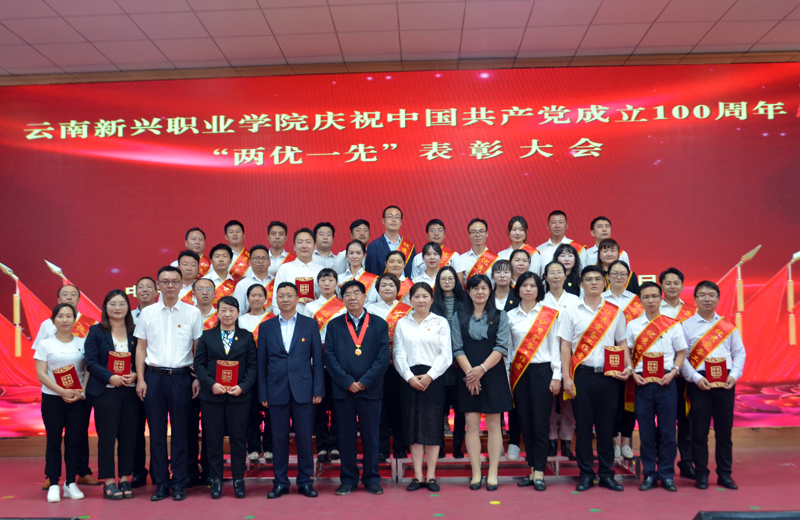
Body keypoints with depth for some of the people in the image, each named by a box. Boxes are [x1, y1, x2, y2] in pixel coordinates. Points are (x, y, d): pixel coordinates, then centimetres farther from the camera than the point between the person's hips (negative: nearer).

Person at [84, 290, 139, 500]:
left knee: (129, 434, 5)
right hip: (105, 390, -2)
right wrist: (111, 377, -17)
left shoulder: (135, 332, 9)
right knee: (107, 435, 1)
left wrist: (136, 375, -12)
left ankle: (125, 479, 15)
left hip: (130, 390, 3)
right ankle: (108, 482, 10)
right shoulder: (96, 331, 3)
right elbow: (91, 362, -5)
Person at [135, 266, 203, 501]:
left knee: (180, 431, 4)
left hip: (181, 376, -1)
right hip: (154, 376, 1)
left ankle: (179, 483, 15)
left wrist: (197, 379, -3)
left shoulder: (192, 313, 2)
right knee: (156, 431, 6)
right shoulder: (148, 313, 6)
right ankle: (160, 483, 16)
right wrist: (140, 379, 0)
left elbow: (198, 348, 4)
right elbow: (141, 348, 7)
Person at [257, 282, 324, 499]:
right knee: (279, 439, 6)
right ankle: (280, 483, 18)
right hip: (277, 391, 1)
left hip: (303, 390, -1)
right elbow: (262, 363, 7)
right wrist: (262, 394, 2)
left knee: (304, 438, 3)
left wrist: (318, 390, -3)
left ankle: (305, 482, 16)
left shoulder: (310, 325, 4)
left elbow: (317, 359, 3)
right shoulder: (266, 327, 8)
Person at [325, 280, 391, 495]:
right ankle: (348, 479, 16)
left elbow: (383, 357, -2)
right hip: (343, 390, 1)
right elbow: (330, 357, 0)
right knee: (346, 437, 6)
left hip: (370, 389, 0)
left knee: (371, 436, 5)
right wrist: (348, 382, -11)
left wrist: (365, 382, -11)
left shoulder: (379, 324, 6)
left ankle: (372, 479, 16)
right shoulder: (334, 325, 8)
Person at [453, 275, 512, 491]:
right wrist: (469, 372, -12)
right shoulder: (460, 318, 8)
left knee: (493, 424, 2)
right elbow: (457, 349, 1)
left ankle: (492, 473, 8)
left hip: (493, 374, -1)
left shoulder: (500, 316, 5)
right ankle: (476, 473, 8)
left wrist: (482, 369, -14)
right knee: (472, 424, 1)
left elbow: (502, 347, -5)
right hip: (468, 376, 1)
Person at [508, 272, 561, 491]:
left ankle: (539, 473, 0)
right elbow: (507, 349, 11)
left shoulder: (549, 315, 3)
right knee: (525, 423, 5)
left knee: (540, 423, -5)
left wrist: (556, 376, -4)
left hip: (541, 371, -3)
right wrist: (506, 378, 7)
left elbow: (555, 346, 2)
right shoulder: (510, 316, 9)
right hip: (519, 373, 3)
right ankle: (532, 470, 13)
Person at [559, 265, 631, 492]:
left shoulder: (615, 312, 9)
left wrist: (628, 366, -3)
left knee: (607, 425, 6)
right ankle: (586, 473, 13)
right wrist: (566, 377, -5)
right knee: (583, 425, 3)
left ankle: (606, 473, 17)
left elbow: (622, 342, 13)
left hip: (609, 374, 1)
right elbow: (565, 346, 2)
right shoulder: (571, 311, 4)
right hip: (583, 374, -1)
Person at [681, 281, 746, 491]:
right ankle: (701, 475, 12)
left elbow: (739, 353, 10)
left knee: (724, 430, 7)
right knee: (699, 430, 1)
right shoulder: (686, 326, 3)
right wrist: (695, 378, -12)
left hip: (725, 382, 2)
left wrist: (734, 375, -5)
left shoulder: (728, 326, 11)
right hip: (699, 382, -2)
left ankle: (724, 474, 19)